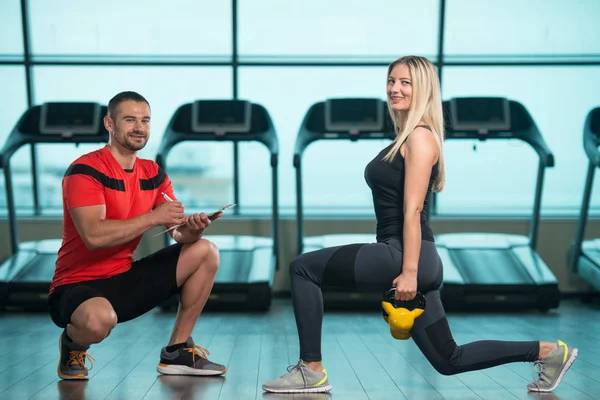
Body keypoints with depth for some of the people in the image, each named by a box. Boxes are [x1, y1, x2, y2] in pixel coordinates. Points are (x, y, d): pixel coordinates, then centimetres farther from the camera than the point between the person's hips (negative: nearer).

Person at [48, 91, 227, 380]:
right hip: (79, 285, -7)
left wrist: (192, 229, -23)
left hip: (126, 279, 7)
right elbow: (94, 236, -29)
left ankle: (177, 352, 5)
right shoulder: (85, 170, -15)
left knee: (206, 252, -1)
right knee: (99, 319, -41)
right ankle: (72, 345, 1)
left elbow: (179, 233, 1)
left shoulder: (153, 174, 6)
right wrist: (153, 217, -25)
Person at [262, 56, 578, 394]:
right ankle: (547, 351, 24)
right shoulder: (404, 138, 20)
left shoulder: (420, 137, -8)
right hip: (399, 255, 10)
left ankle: (312, 371, -1)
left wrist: (409, 272, -20)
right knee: (449, 360, 15)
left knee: (304, 268, -6)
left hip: (406, 256, -10)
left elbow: (413, 210, -16)